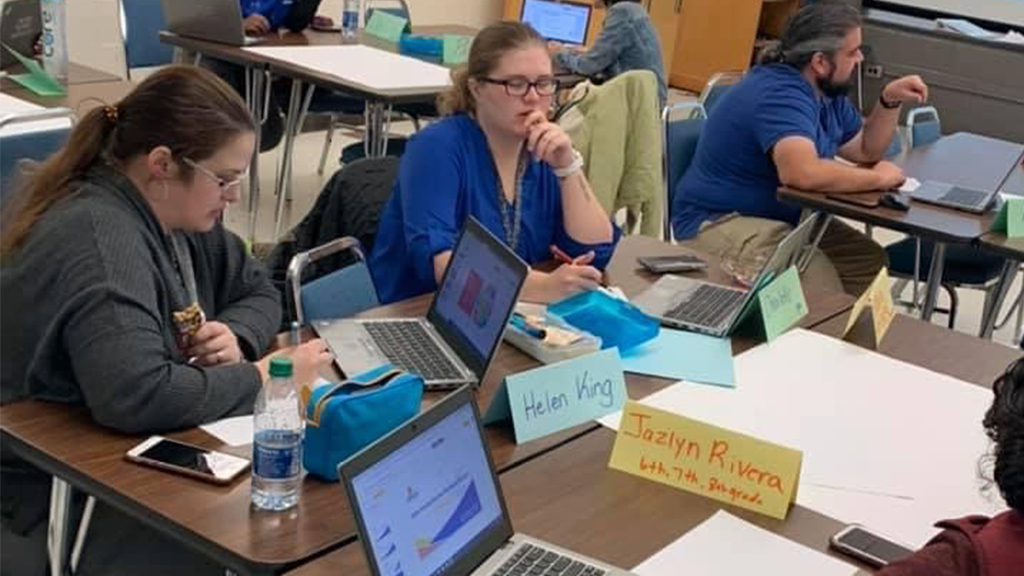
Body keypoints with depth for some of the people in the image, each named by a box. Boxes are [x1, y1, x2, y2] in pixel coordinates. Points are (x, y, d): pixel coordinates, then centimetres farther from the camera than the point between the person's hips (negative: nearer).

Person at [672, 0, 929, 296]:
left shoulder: (825, 90, 9)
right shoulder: (780, 95, -24)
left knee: (870, 262, -3)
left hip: (783, 216, 10)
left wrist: (889, 101, 2)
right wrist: (878, 178, -26)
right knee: (818, 282, -32)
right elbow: (803, 172, -39)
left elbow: (864, 151, 19)